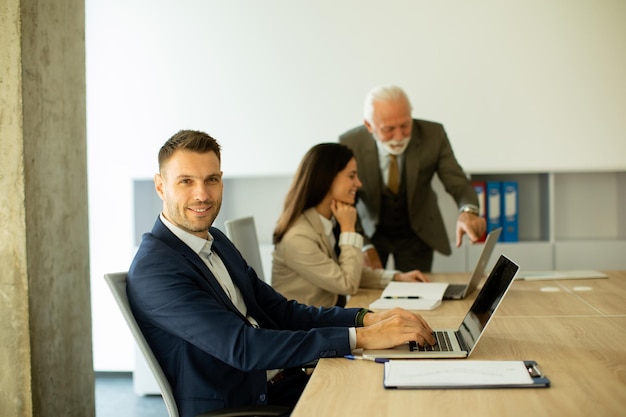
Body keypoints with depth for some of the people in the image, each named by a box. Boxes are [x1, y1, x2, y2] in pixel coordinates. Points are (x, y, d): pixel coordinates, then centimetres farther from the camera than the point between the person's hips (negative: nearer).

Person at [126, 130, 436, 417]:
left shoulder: (215, 241, 11)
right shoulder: (153, 270, -17)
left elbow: (282, 311, 9)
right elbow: (242, 347, -24)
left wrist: (367, 318, -7)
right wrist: (362, 337, -25)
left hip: (281, 385, 7)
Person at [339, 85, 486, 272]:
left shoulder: (433, 135, -23)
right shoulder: (349, 144, -24)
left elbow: (457, 182, -20)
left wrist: (468, 211, -44)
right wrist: (364, 246, -30)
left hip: (417, 234, 1)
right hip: (369, 233, -1)